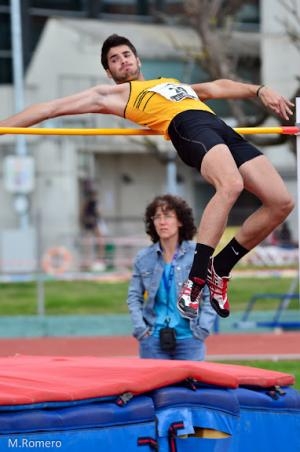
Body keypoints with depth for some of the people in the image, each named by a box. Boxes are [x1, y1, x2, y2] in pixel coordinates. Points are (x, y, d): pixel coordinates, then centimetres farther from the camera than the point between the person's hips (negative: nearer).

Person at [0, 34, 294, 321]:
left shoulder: (173, 83, 40)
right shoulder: (113, 94, 23)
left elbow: (218, 87, 39)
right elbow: (52, 108, 19)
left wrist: (259, 91, 24)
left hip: (219, 127, 6)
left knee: (281, 203, -6)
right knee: (231, 186, -37)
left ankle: (219, 268, 7)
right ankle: (194, 281, -38)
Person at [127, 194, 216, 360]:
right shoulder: (143, 258, 3)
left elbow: (211, 296, 0)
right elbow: (134, 297, 8)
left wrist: (202, 329, -8)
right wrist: (140, 328, -3)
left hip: (188, 338, -1)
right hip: (153, 340, 1)